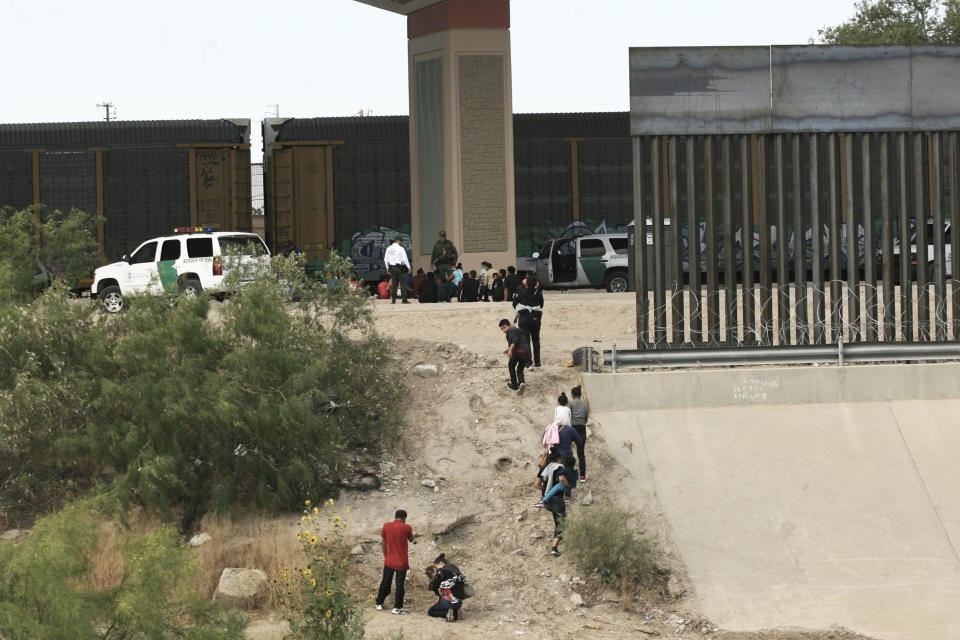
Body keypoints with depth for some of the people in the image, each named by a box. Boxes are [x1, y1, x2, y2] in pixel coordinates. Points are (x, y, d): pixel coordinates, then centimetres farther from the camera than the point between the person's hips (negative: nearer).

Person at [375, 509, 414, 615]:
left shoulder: (386, 526, -2)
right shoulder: (407, 528, -10)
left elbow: (383, 543, 4)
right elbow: (411, 539, 7)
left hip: (389, 561, 3)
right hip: (401, 562, -3)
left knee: (385, 582, 17)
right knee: (400, 584, 2)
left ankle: (379, 604, 26)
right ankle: (397, 608, 2)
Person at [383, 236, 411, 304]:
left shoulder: (388, 249, 7)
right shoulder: (401, 248, -9)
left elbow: (386, 259, 11)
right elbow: (405, 259, -11)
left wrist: (388, 268, 20)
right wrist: (409, 268, 0)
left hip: (392, 268, 5)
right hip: (400, 268, -5)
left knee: (393, 284, 7)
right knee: (403, 284, -2)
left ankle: (393, 300, 4)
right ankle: (404, 299, -5)